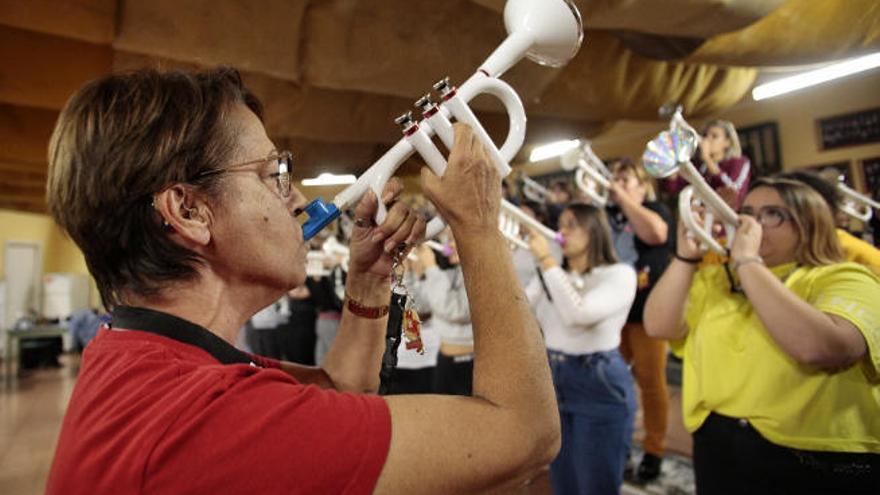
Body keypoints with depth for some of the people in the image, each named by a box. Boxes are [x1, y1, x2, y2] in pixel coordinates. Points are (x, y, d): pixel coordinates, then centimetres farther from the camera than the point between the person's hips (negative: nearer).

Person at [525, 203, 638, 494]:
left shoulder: (619, 274, -10)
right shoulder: (550, 276, 10)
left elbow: (578, 313, -27)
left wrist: (546, 260, -23)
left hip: (599, 385, -6)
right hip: (552, 380, 6)